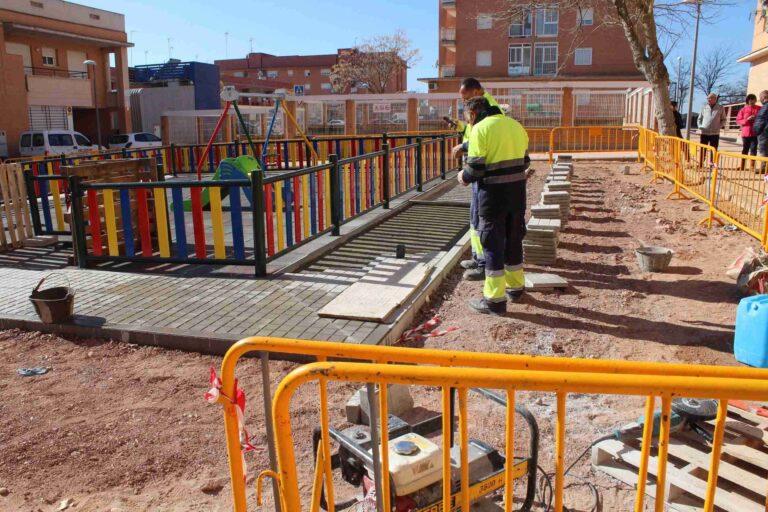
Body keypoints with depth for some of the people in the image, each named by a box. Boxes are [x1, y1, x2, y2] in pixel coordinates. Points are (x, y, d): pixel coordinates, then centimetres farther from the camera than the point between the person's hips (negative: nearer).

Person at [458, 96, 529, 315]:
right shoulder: (515, 125, 12)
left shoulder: (480, 129, -9)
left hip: (494, 191, -7)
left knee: (493, 242, 0)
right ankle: (515, 287, 32)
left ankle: (495, 299, 4)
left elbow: (476, 167, -14)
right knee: (513, 238, 19)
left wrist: (464, 177, 5)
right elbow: (524, 161, 15)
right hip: (517, 188, 7)